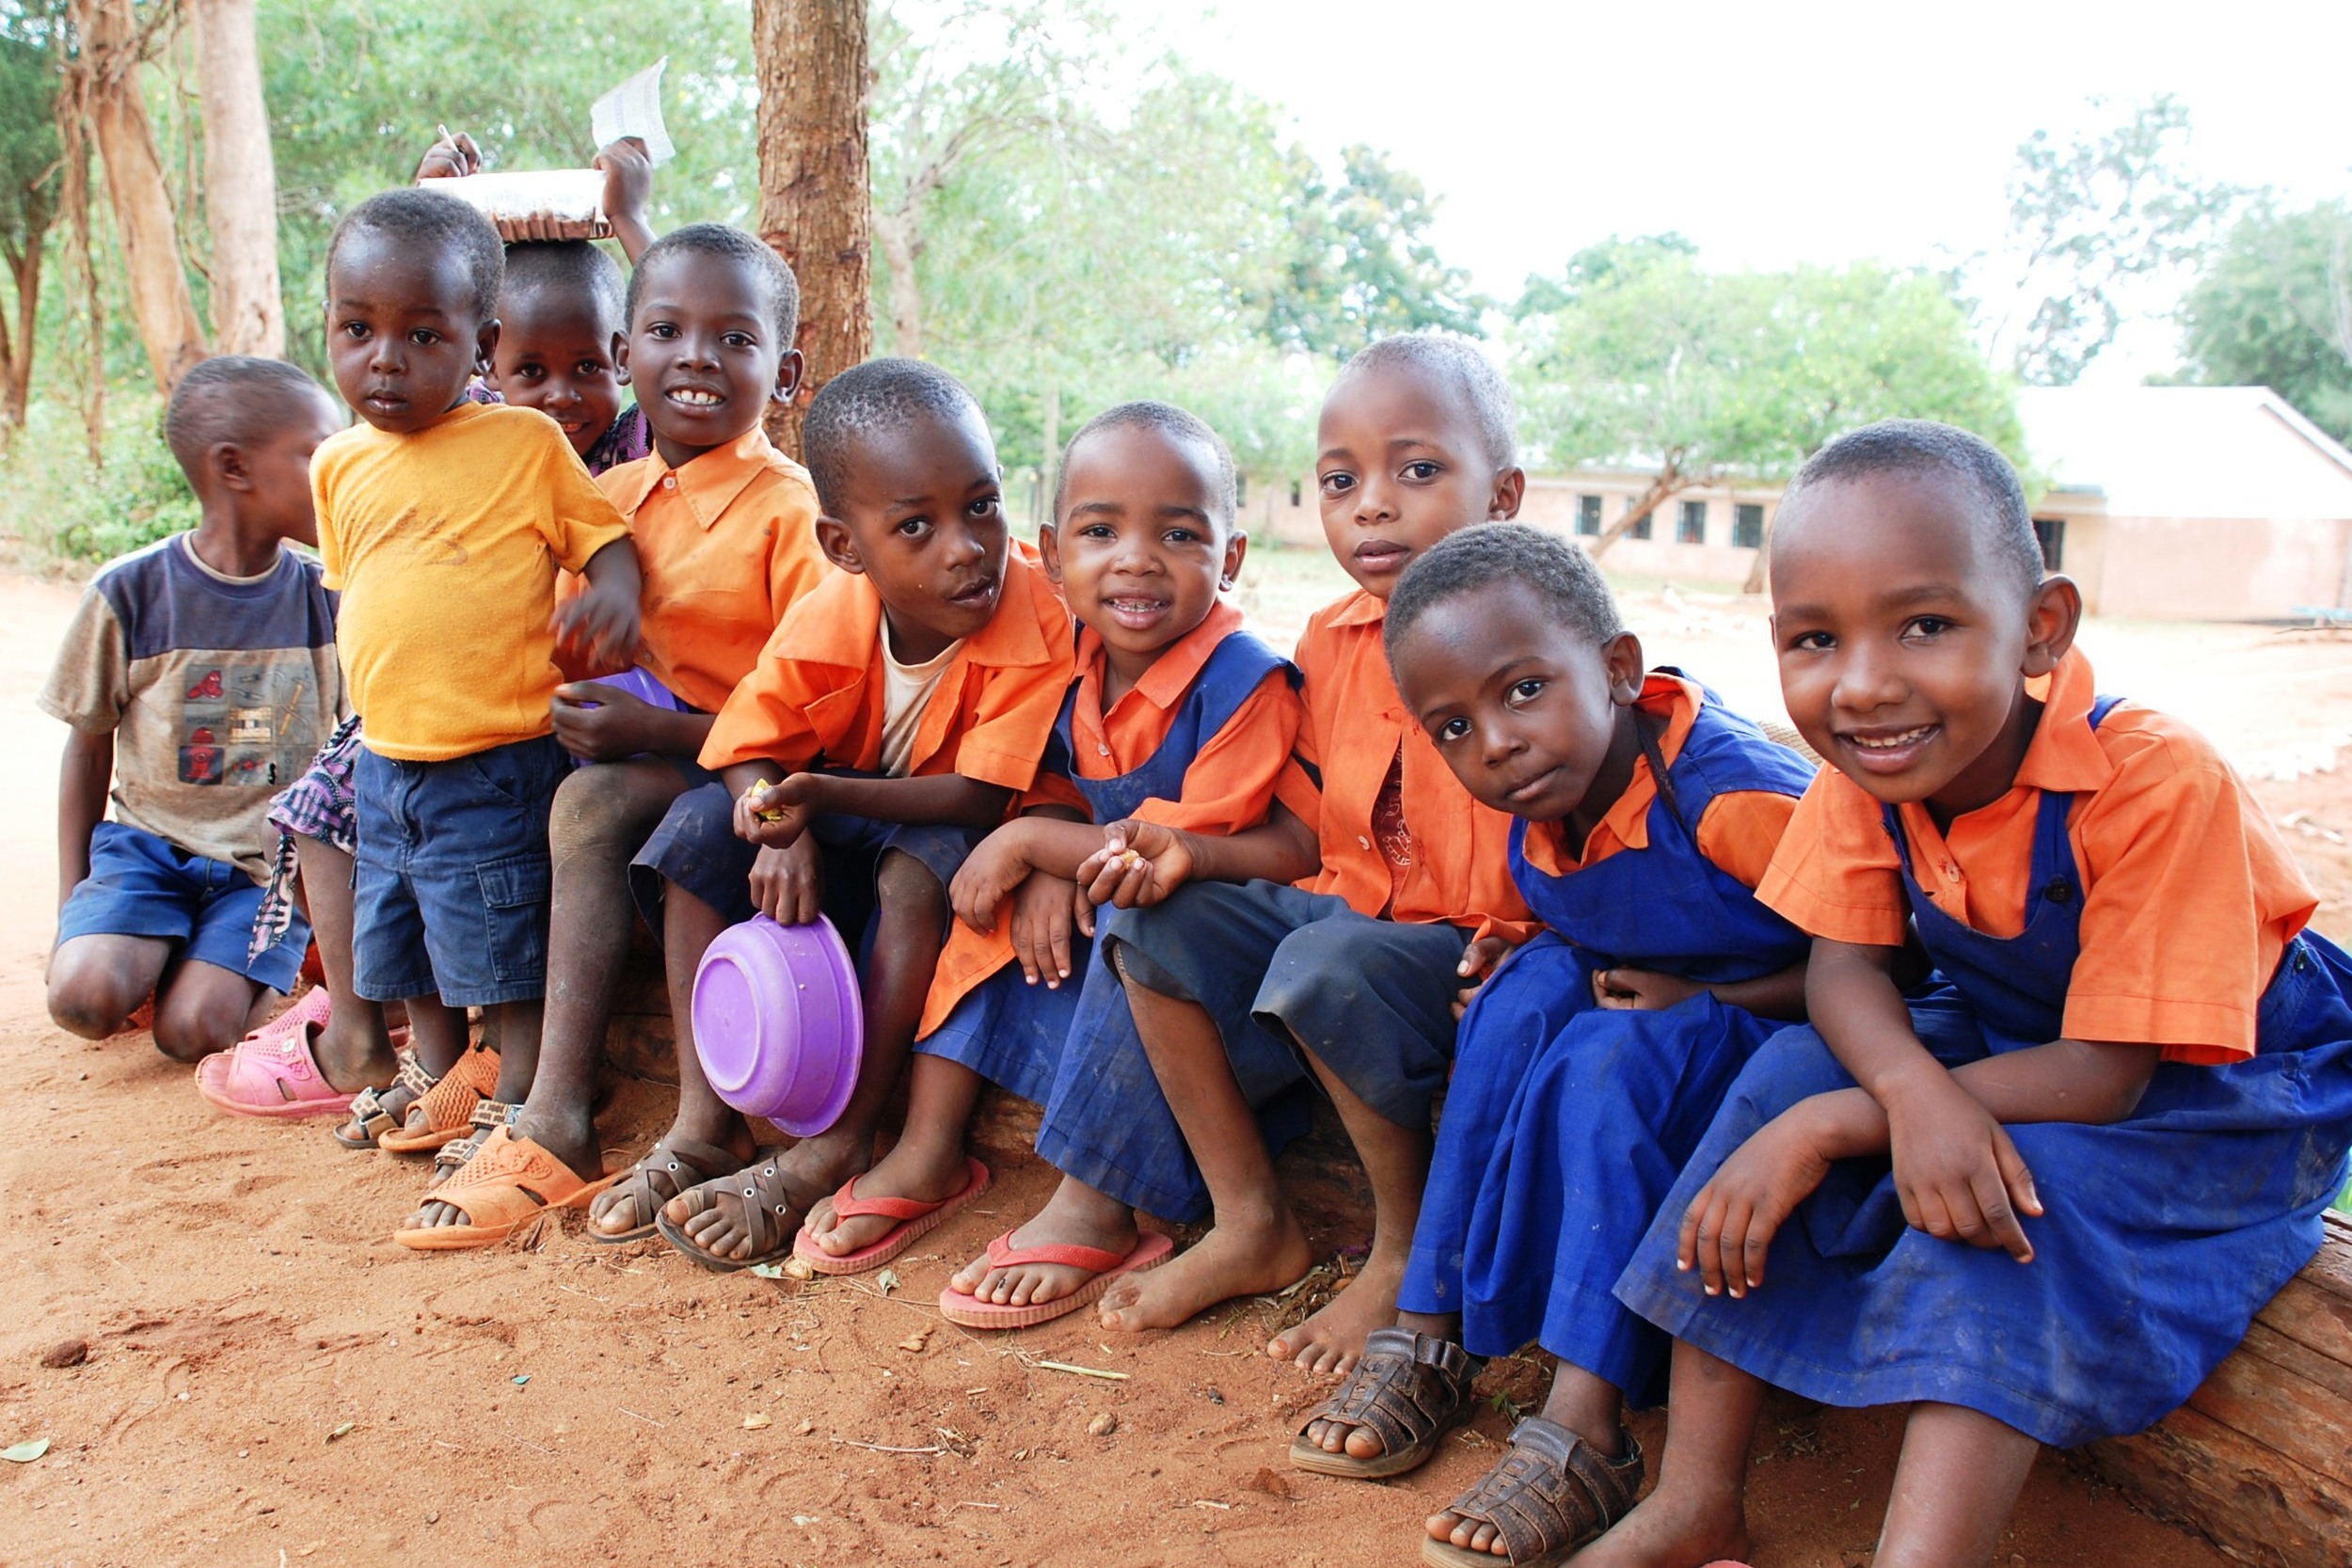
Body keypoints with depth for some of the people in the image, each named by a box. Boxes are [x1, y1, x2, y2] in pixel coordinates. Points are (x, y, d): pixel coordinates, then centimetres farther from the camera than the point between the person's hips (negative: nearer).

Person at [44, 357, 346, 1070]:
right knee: (84, 998, -25)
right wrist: (71, 903, 4)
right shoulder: (129, 592, -7)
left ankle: (269, 959, 11)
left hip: (270, 861, 0)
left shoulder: (326, 601, -3)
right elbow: (89, 747, 4)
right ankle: (158, 945, 8)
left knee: (192, 1029, -20)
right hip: (149, 841, 0)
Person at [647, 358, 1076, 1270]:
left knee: (920, 865, -36)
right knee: (703, 821, -17)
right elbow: (749, 749, -8)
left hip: (952, 834, -4)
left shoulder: (1036, 621, -28)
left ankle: (838, 1147, -25)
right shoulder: (826, 621, -18)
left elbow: (981, 796, -29)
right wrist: (786, 830, -30)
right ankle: (700, 1116, -13)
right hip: (845, 830, 4)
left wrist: (825, 794, -38)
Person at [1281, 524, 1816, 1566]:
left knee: (1612, 1059, -31)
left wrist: (1700, 998, -24)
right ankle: (1428, 1337, -16)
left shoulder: (1734, 798, -27)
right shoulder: (1535, 834, -6)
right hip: (1634, 1026, 7)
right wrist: (1544, 973, -9)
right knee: (1533, 987, -20)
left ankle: (1582, 1435, -29)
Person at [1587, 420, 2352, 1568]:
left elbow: (2104, 1079, -29)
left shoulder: (2158, 783, -32)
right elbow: (1844, 968, -14)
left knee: (2009, 1213, -31)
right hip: (1999, 1040, 5)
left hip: (2226, 1095, -5)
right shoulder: (1867, 767, -15)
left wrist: (1835, 1127, -32)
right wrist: (1913, 1089, -38)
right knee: (1786, 1076, -16)